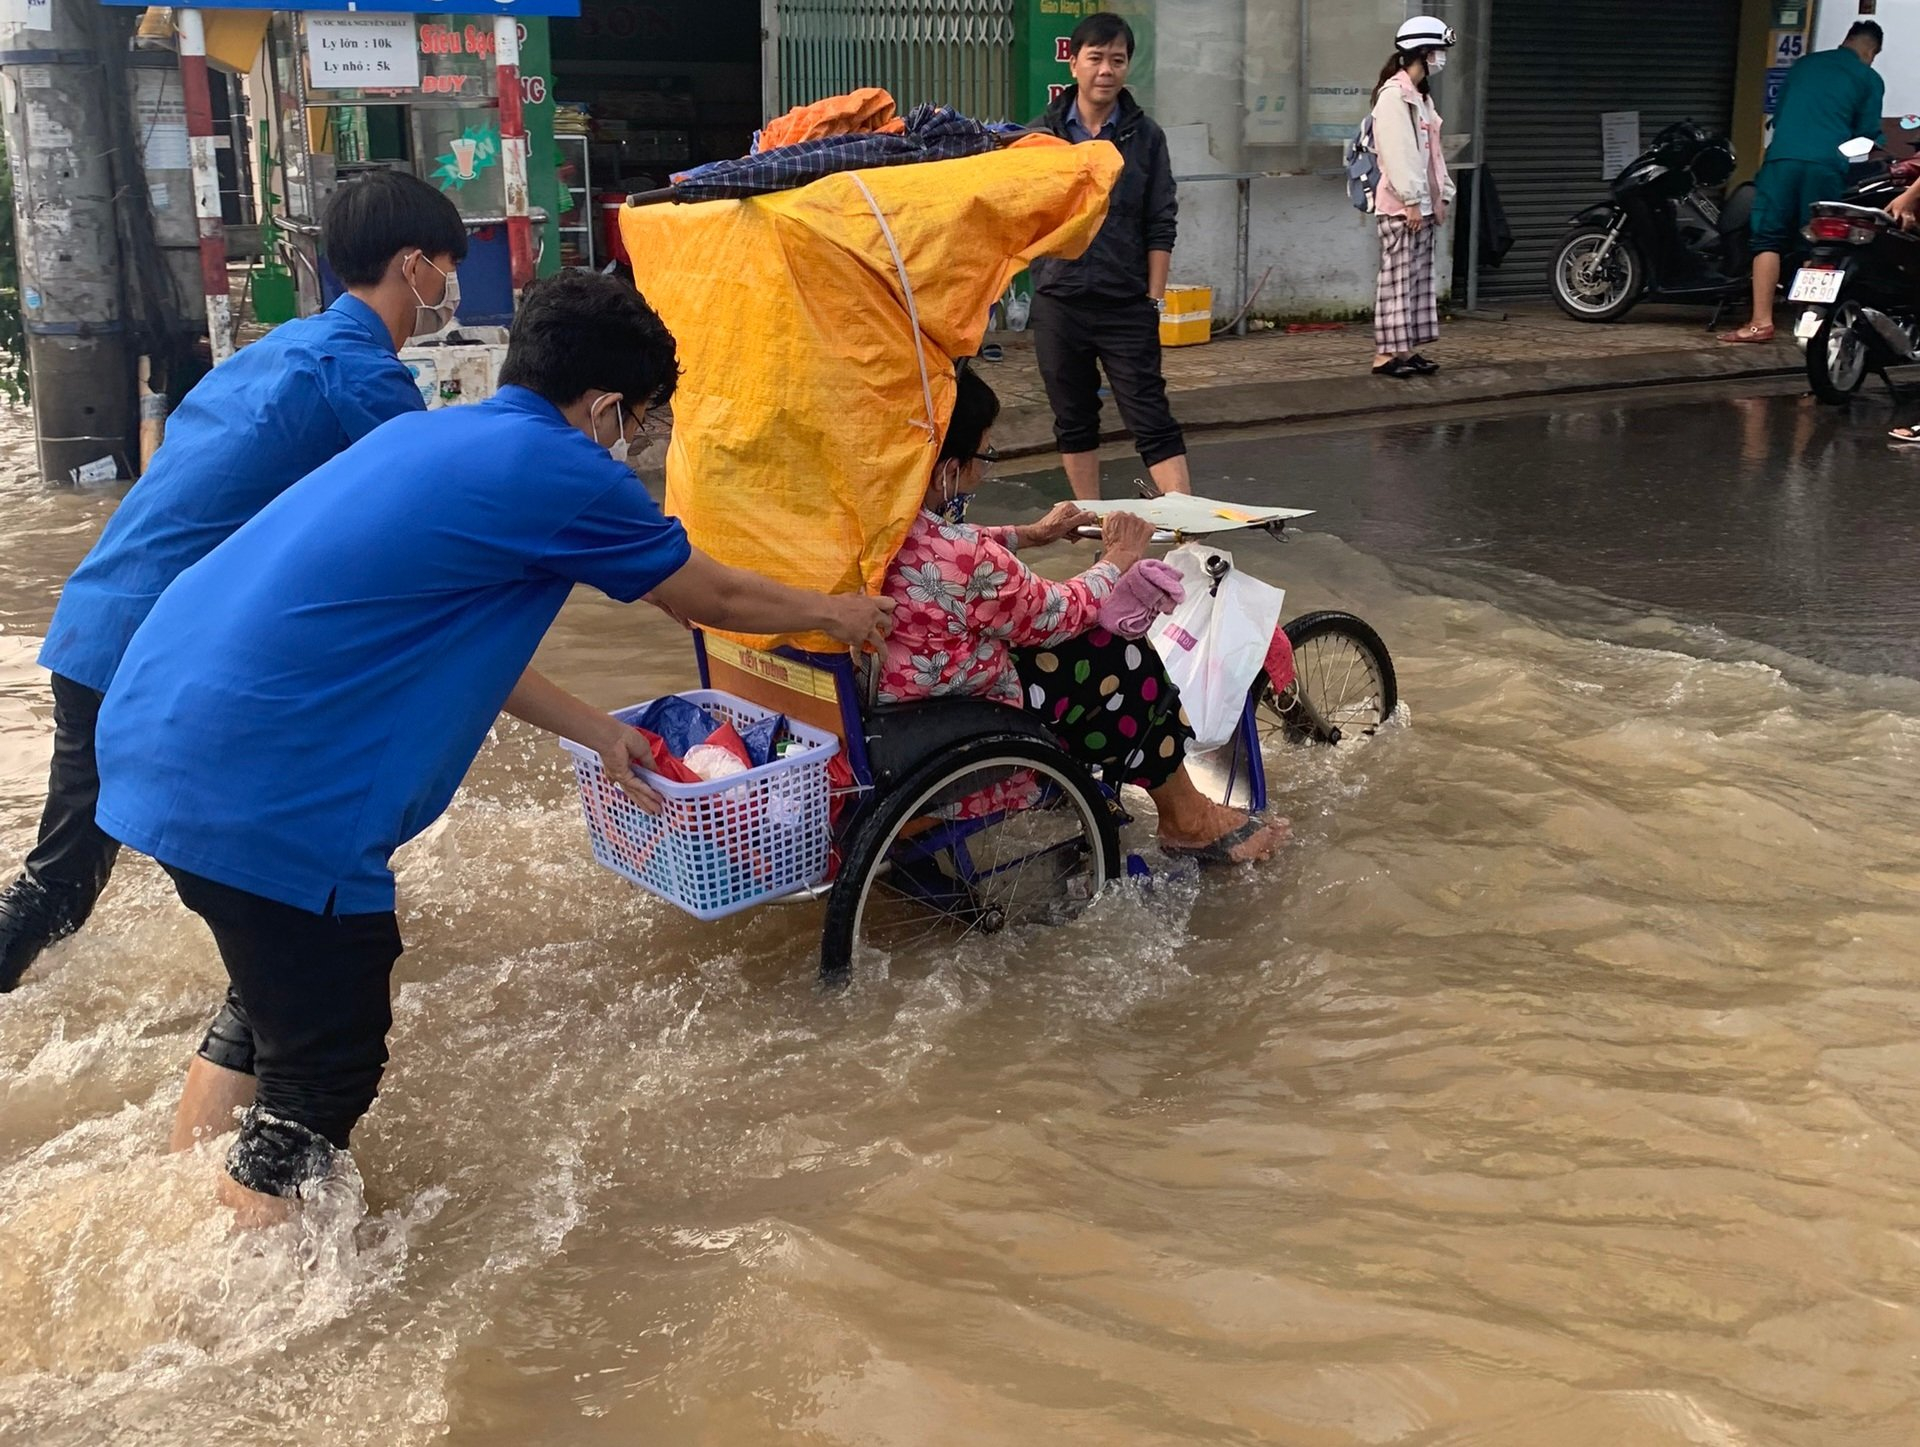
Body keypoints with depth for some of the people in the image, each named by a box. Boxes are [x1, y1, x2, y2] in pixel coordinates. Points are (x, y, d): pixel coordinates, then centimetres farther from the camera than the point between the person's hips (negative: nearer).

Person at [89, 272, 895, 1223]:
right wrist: (836, 614, 24)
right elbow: (715, 597, 6)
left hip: (155, 719, 10)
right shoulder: (559, 471, -9)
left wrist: (597, 733, 31)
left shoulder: (432, 436, 17)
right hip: (256, 786, -10)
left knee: (277, 984, 29)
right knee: (326, 1069, 6)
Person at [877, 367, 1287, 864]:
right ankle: (1187, 820, 24)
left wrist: (1031, 534, 21)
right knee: (1125, 663, 4)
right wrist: (1120, 558, 3)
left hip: (891, 701, 8)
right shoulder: (959, 560, -34)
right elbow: (1058, 614, -14)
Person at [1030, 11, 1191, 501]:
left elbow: (1161, 227, 1)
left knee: (1152, 421, -3)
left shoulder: (1145, 136, 2)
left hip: (1128, 306, -2)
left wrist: (1154, 298, -3)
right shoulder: (1040, 134, 3)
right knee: (1073, 421, 11)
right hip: (1057, 302, 2)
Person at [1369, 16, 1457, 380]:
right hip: (1402, 205, -10)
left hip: (1424, 203, 10)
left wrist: (1441, 196, 14)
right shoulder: (1394, 94, -11)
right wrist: (1411, 200, -21)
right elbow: (1396, 150, -18)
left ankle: (1407, 350, 12)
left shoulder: (1421, 96, 19)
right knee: (1398, 279, -9)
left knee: (1420, 278, 8)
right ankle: (1386, 354, -8)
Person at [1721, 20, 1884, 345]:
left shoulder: (1805, 64, 22)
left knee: (1768, 239, 1)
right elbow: (1867, 135, 11)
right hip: (1826, 164, -2)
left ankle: (1761, 322, -8)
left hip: (1782, 157, 2)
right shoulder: (1869, 79, 12)